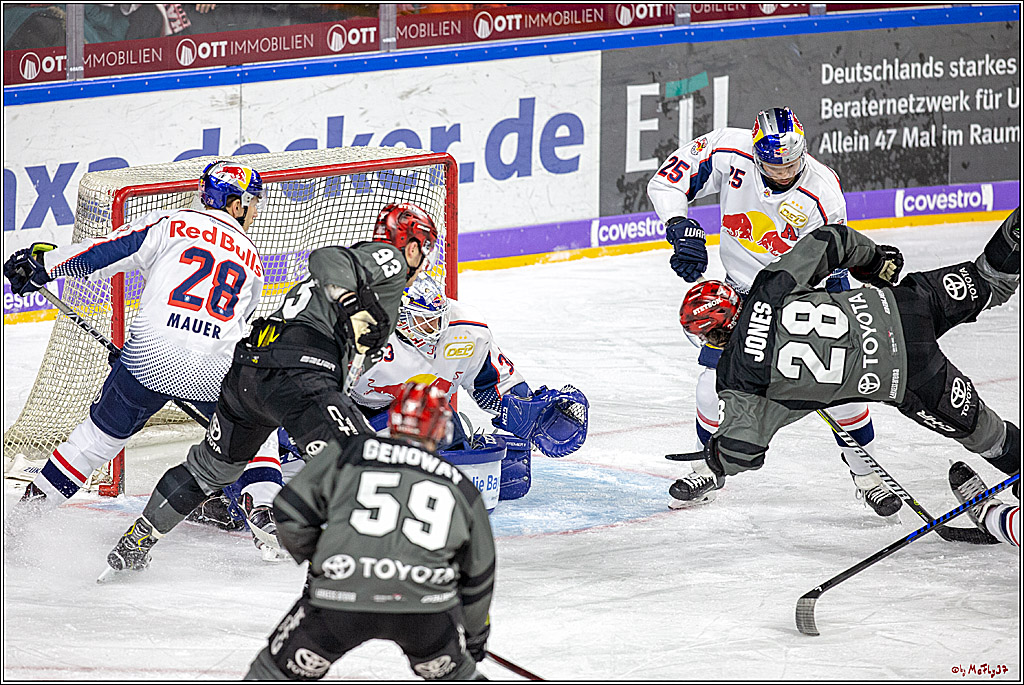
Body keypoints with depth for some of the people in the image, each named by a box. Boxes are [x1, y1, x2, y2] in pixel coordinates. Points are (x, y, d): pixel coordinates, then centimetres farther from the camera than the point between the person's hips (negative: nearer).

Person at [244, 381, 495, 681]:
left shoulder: (348, 455, 15)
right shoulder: (462, 488, 22)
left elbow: (292, 512, 11)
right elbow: (477, 575, 30)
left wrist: (314, 558, 30)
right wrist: (475, 633, 45)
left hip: (340, 599, -1)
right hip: (426, 607, 1)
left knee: (282, 666, 18)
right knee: (450, 672, 28)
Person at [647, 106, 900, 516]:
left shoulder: (822, 195, -27)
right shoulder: (727, 153, -23)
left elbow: (831, 271, -20)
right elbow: (666, 181, -12)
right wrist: (681, 227, -28)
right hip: (741, 288, 2)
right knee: (715, 381, -7)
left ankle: (865, 473, 10)